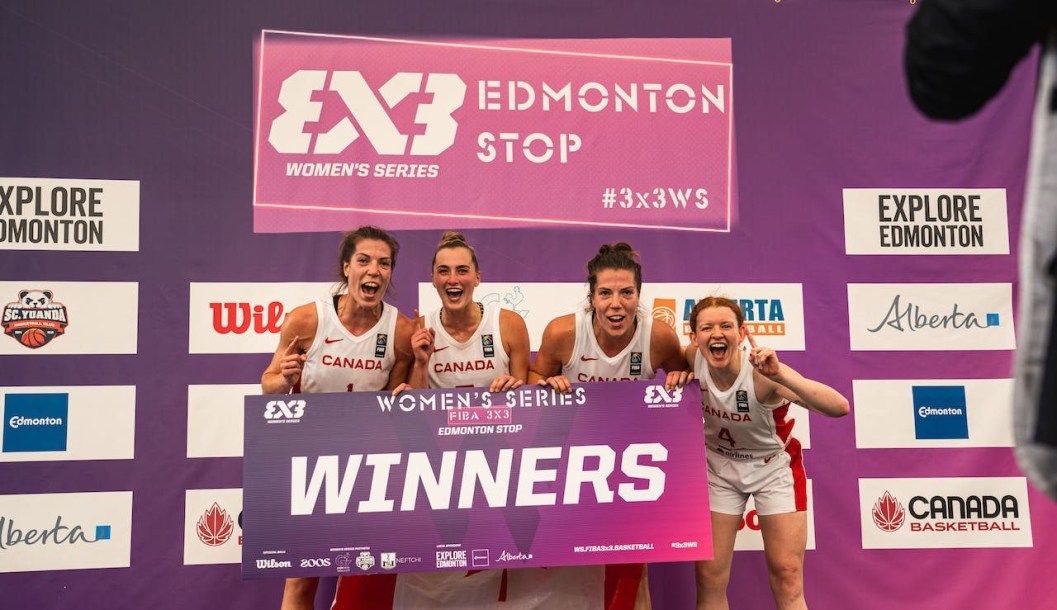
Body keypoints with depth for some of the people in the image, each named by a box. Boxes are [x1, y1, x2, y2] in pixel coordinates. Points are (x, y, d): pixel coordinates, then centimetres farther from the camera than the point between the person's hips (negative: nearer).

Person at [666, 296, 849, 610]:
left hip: (774, 466, -3)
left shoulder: (761, 373, -33)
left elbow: (839, 407, -43)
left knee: (787, 577, 2)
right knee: (709, 577, 3)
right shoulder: (694, 358, -21)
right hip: (720, 466, 3)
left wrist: (780, 374, -55)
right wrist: (678, 373, -16)